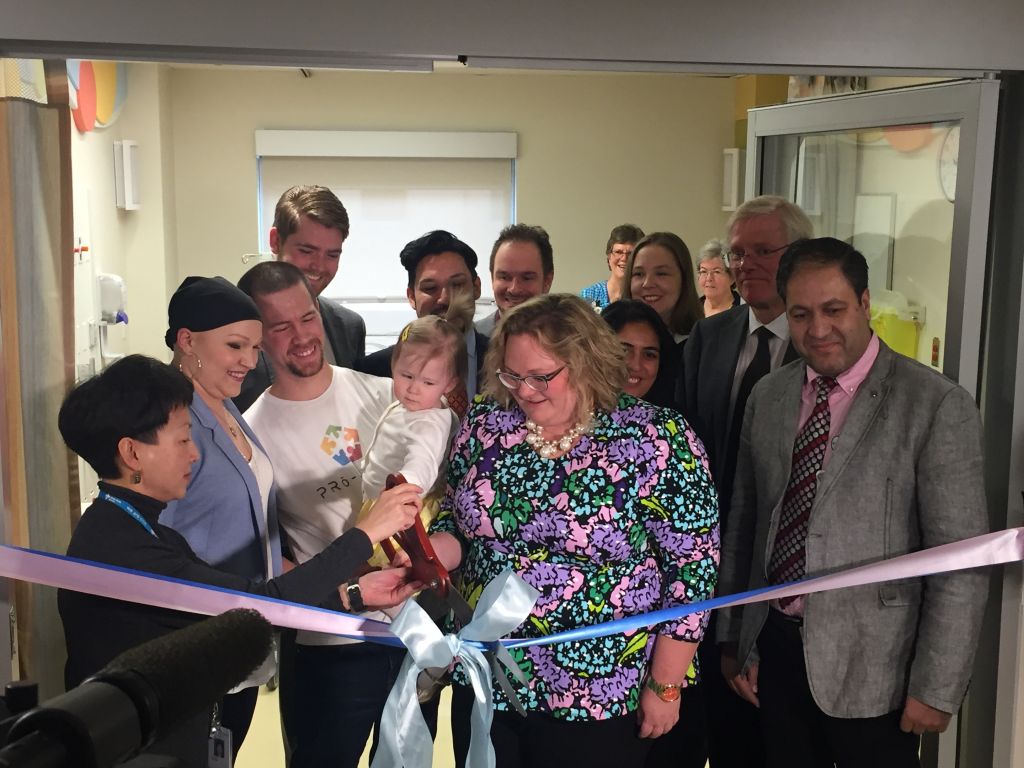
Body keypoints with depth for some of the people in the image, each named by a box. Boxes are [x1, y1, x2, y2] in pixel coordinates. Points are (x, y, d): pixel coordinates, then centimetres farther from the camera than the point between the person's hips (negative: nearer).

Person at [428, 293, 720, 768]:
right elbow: (455, 526, 10)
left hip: (600, 694, -4)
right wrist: (425, 555, -12)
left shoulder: (656, 439, -14)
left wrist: (665, 686, -9)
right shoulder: (484, 423, -1)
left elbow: (691, 567, -11)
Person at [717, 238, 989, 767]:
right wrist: (732, 639, 9)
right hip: (774, 650, 5)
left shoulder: (937, 406, -12)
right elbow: (742, 524, 9)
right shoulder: (767, 397, 5)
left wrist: (936, 688, -12)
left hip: (870, 665, -4)